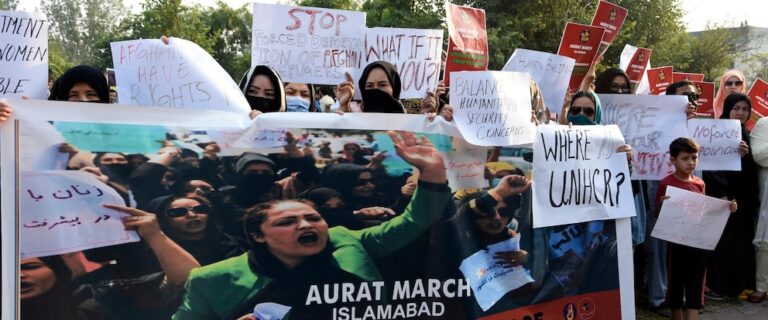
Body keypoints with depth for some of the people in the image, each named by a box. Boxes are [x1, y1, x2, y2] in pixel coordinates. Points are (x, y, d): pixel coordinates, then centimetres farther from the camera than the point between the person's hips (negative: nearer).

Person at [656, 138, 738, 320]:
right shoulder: (666, 184, -9)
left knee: (695, 287, 4)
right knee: (676, 284, 8)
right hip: (677, 243, -4)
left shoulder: (699, 183, 6)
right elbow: (658, 215, -6)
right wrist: (661, 205, -28)